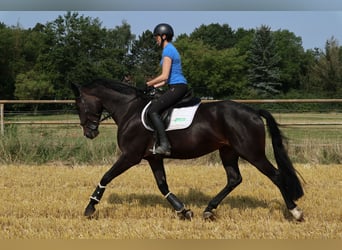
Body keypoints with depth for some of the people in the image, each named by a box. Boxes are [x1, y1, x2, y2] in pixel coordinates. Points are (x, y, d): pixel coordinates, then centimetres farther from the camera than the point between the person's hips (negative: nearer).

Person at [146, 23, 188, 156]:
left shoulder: (168, 50, -10)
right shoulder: (171, 49, 20)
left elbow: (164, 76, -17)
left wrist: (148, 84, -7)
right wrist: (154, 86, 17)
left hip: (177, 88, -11)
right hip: (179, 86, 11)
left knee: (153, 110, -17)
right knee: (153, 104, 19)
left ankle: (164, 144, -27)